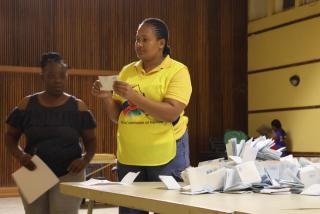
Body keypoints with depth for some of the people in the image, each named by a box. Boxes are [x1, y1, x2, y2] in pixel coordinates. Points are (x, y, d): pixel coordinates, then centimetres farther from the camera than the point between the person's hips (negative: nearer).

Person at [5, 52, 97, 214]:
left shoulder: (78, 107, 0)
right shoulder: (27, 105, 2)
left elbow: (90, 140, 6)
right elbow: (10, 136, 8)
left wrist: (85, 160, -14)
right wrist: (20, 155, -12)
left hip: (68, 175, -2)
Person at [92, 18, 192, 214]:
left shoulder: (177, 71, -4)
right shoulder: (127, 71, 11)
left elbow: (172, 113, -17)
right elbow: (117, 116, 14)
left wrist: (133, 96, -22)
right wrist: (107, 98, -6)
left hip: (166, 154, -4)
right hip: (129, 156, 5)